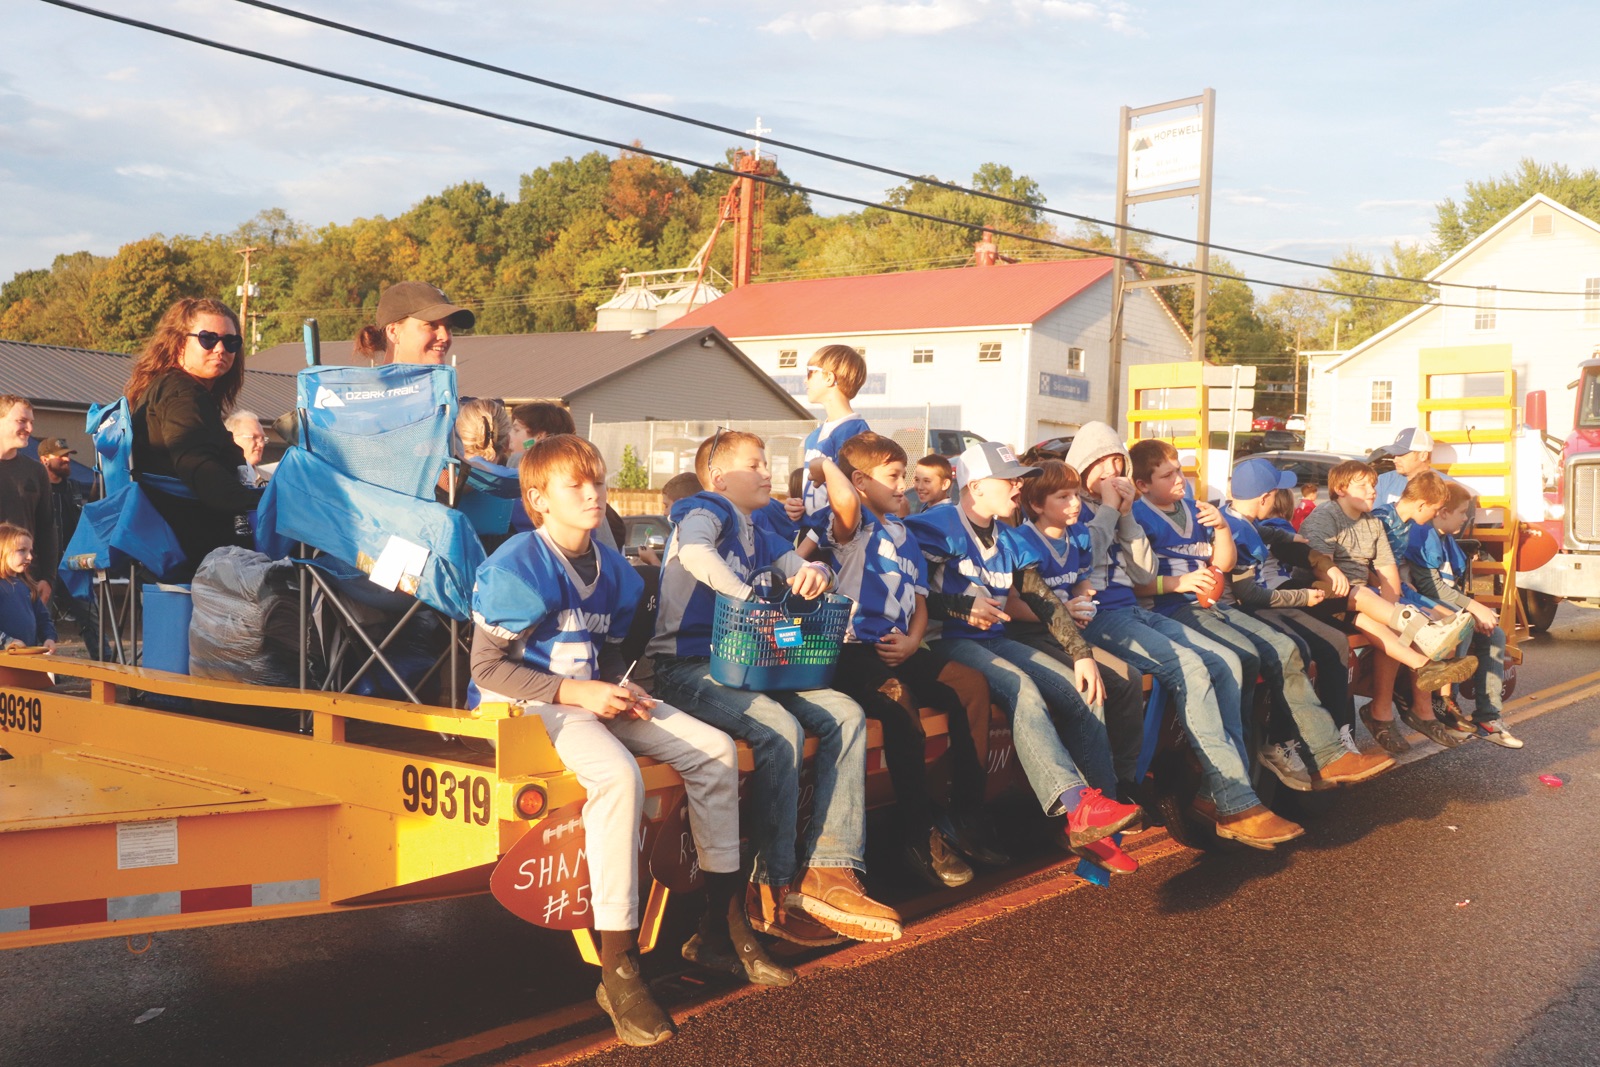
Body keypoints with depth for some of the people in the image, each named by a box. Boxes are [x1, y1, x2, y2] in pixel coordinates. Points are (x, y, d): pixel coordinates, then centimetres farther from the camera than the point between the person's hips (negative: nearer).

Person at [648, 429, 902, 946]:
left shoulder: (757, 538, 23)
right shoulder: (705, 510, -2)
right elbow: (694, 552, -26)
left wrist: (814, 572, -9)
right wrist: (755, 600, -29)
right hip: (687, 667, -8)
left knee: (846, 715, -8)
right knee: (780, 728, -30)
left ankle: (827, 871, -15)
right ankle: (775, 889, -18)